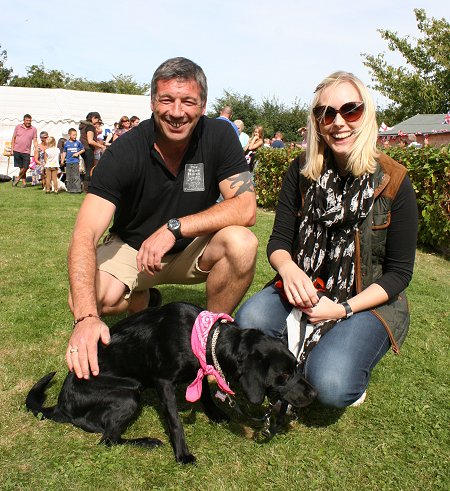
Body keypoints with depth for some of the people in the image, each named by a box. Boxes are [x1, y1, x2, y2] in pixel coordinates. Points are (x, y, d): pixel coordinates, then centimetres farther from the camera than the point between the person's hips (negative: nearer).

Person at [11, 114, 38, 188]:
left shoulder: (34, 129, 4)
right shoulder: (18, 127, 6)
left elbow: (35, 141, 3)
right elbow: (13, 138, 10)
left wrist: (36, 151, -8)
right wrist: (12, 149, 4)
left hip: (26, 152, 0)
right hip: (17, 151, 0)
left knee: (25, 167, -3)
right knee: (21, 167, 2)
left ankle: (18, 178, 20)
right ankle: (24, 182, 9)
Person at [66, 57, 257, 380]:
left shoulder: (218, 136, -16)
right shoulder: (126, 151, -21)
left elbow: (245, 207, -22)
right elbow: (85, 235, -29)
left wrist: (174, 227, -32)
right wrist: (86, 316, -44)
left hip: (194, 249, 1)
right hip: (131, 247, 0)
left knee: (242, 243, -30)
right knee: (90, 298, -28)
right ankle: (141, 302, 10)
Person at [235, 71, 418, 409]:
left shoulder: (394, 182, -10)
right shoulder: (302, 171, -2)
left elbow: (399, 272, -6)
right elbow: (278, 241, 0)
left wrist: (343, 309, -19)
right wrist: (288, 268, -25)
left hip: (369, 301, -2)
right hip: (306, 292, 3)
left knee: (331, 386, -27)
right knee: (249, 321, -27)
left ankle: (351, 360, 10)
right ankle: (303, 357, 4)